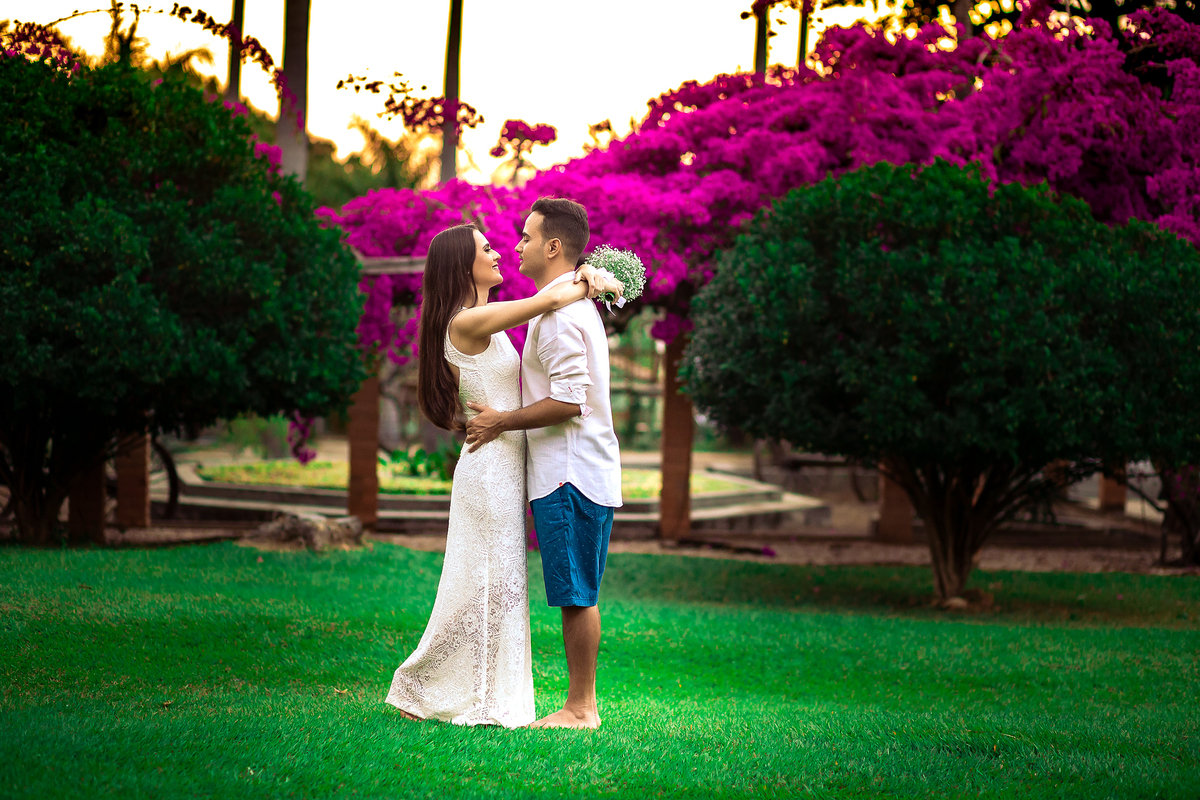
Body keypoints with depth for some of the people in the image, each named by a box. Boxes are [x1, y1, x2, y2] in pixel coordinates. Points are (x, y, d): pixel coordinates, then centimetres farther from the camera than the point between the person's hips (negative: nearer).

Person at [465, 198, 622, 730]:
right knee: (577, 594, 11)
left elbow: (569, 402, -23)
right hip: (569, 470, 10)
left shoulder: (556, 315, -15)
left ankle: (581, 709, -2)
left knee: (575, 594, -6)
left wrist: (502, 421, -13)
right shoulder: (577, 304, 18)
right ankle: (580, 703, 15)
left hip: (571, 475, -10)